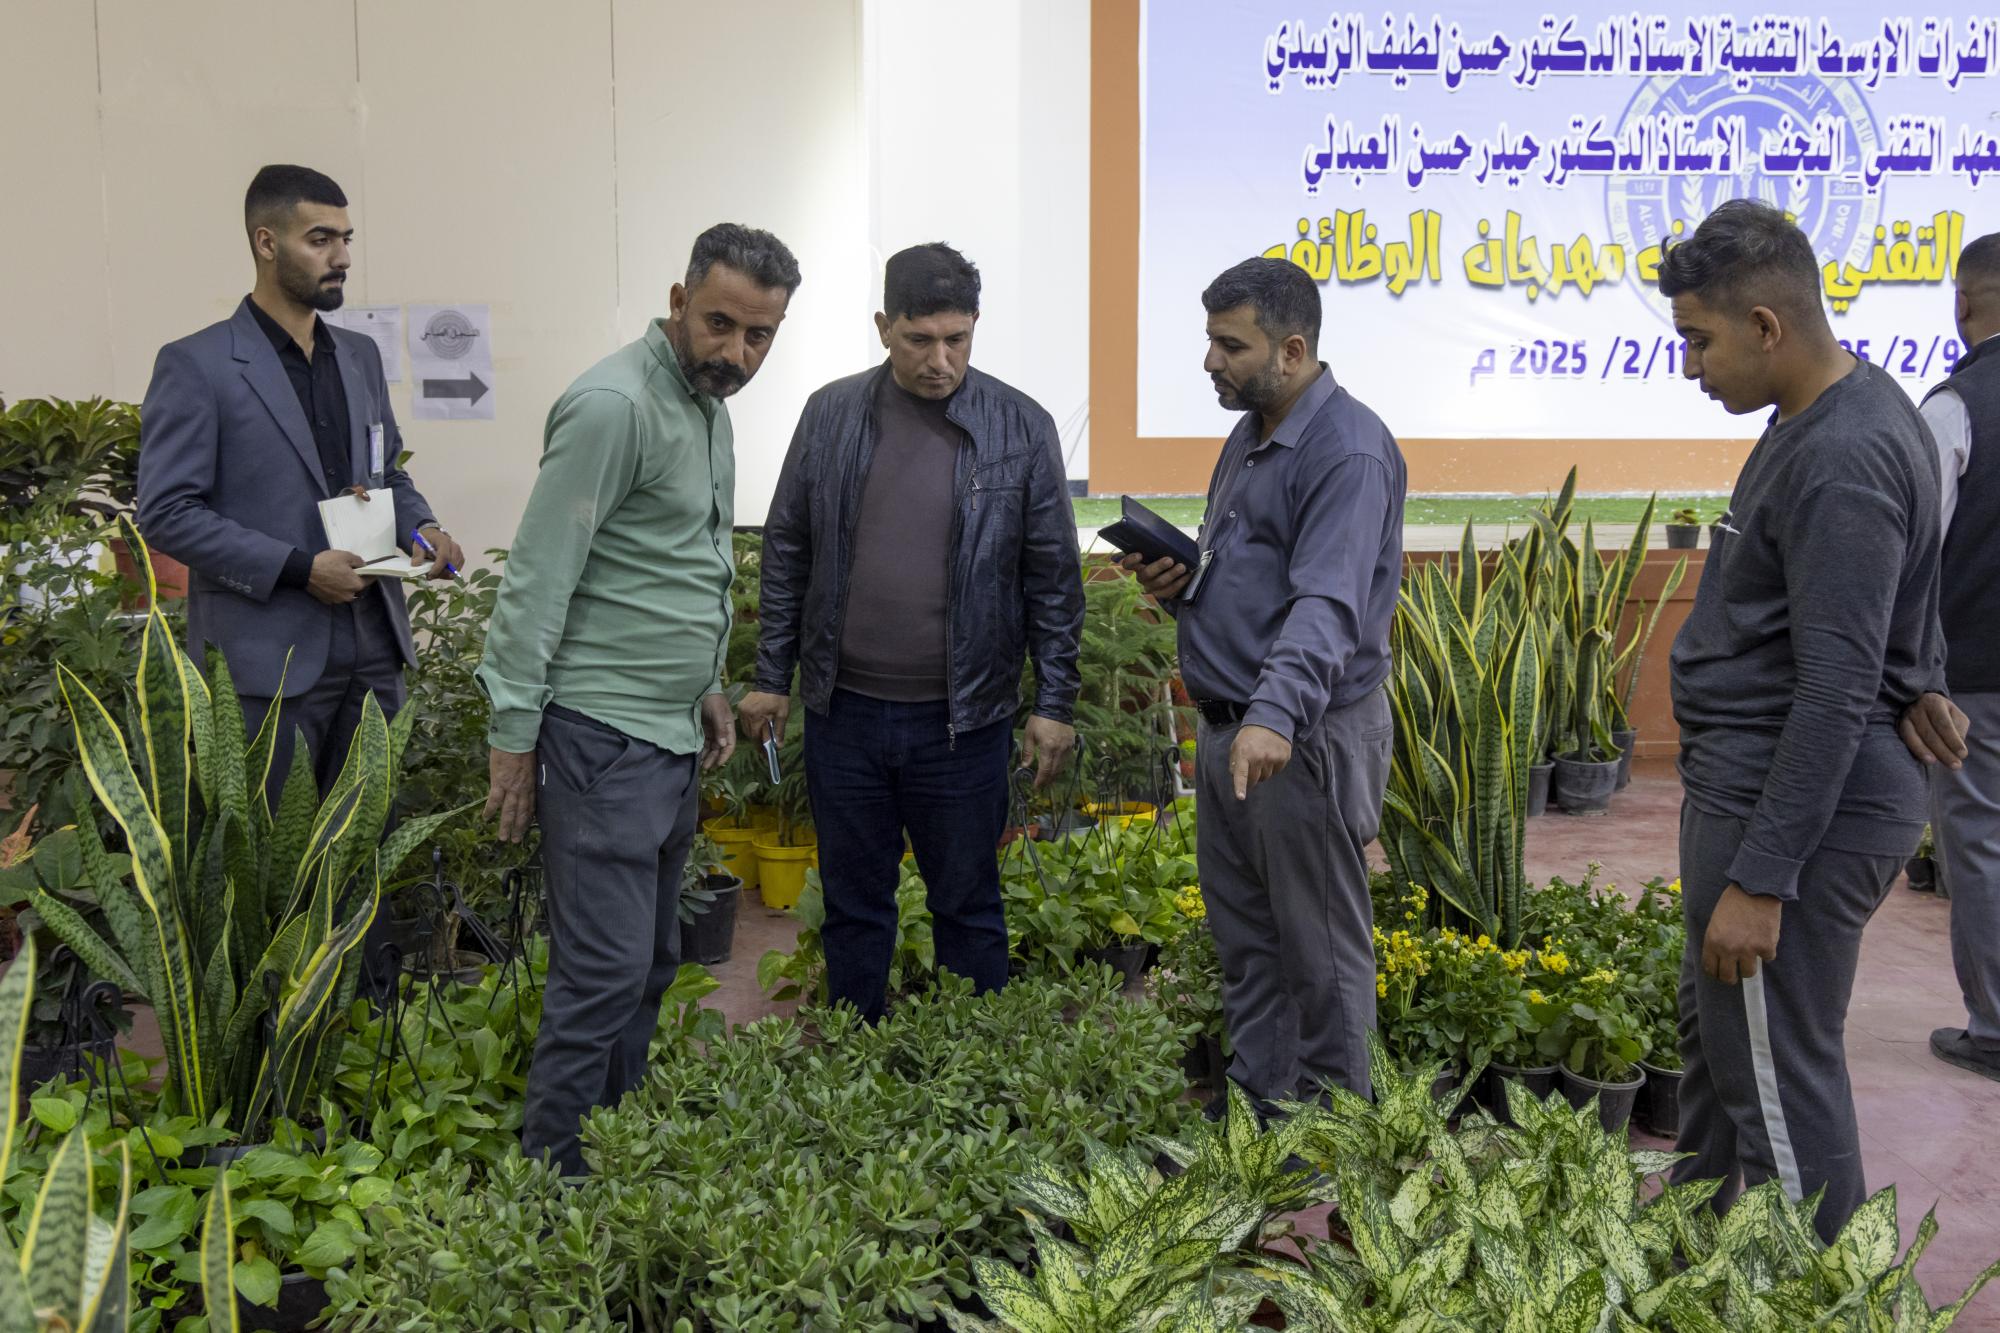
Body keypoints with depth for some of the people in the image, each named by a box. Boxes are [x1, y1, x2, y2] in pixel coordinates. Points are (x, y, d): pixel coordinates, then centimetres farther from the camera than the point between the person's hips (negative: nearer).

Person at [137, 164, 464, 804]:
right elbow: (165, 513, -11)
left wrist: (420, 527, -1)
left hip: (372, 649, 6)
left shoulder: (361, 356, 13)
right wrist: (298, 568, -17)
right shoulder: (195, 365, -7)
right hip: (264, 660, -6)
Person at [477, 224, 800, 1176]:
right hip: (602, 736, -10)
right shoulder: (614, 406, -16)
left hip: (670, 736, 10)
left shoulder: (707, 405, 14)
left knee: (650, 963, 15)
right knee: (605, 971, -8)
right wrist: (513, 731, -18)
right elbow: (537, 578, -17)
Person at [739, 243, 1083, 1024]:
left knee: (967, 905, 10)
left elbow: (1054, 576, -1)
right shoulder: (830, 416, 2)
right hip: (844, 711, 2)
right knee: (853, 904, 13)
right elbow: (787, 553, 8)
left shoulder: (1021, 428, -3)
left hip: (963, 718, -2)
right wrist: (770, 677, 7)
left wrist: (1055, 704, -3)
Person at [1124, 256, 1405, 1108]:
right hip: (1227, 729, 9)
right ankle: (1256, 1104, 29)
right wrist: (1179, 581, 2)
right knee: (1244, 942, 17)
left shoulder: (1348, 452, -17)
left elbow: (1327, 602, -29)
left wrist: (1276, 715, -42)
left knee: (1321, 955, 4)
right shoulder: (1249, 436, 14)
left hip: (1306, 739, -9)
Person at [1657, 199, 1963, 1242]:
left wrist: (1760, 880, -24)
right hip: (1754, 788, 11)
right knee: (1714, 1035, 21)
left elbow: (1836, 694, -26)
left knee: (1778, 1081, -2)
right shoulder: (1826, 417, 10)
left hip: (1802, 805, -11)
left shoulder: (1843, 462, -23)